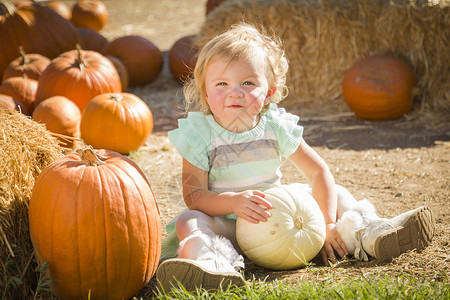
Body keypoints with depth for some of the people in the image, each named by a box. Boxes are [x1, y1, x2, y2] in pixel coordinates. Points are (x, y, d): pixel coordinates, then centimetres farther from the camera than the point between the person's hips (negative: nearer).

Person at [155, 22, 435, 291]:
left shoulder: (276, 126, -5)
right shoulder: (199, 134, -12)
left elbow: (318, 171, 0)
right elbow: (194, 195, -18)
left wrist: (328, 224, -12)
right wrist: (233, 201, -37)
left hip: (278, 214, 4)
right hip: (228, 224, -3)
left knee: (336, 193, 0)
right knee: (188, 221, -34)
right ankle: (216, 261, -63)